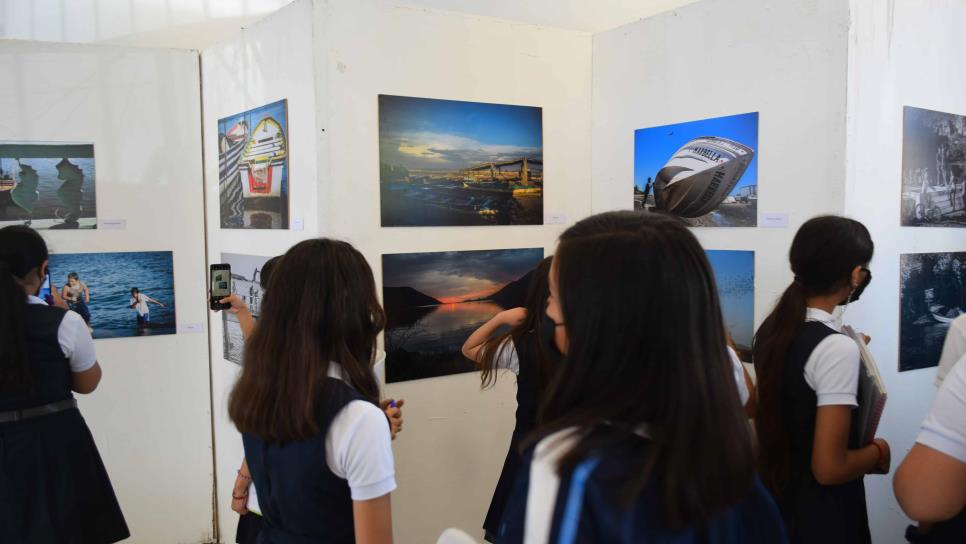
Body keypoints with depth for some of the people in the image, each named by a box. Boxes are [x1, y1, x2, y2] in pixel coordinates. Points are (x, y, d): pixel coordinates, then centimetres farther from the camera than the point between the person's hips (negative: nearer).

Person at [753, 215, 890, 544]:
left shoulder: (770, 329, -2)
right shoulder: (837, 348, -25)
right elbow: (829, 469, -24)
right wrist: (877, 452, -6)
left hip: (773, 495, 7)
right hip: (821, 514, -7)